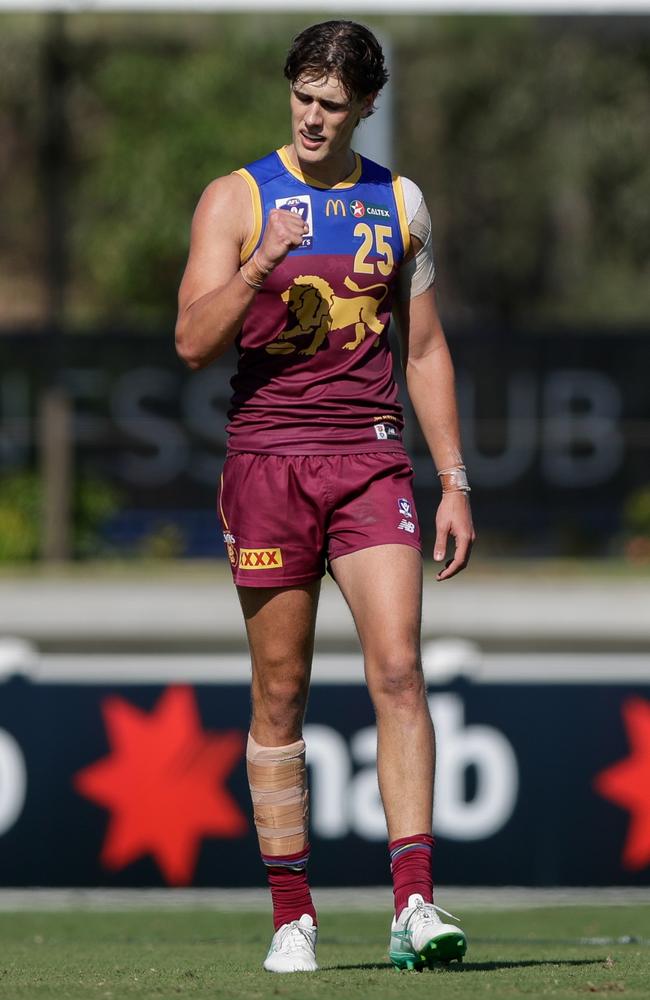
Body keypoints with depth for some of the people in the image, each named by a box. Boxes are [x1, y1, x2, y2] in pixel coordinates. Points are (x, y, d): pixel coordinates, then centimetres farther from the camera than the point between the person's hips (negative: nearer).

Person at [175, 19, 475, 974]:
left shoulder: (399, 203, 12)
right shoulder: (237, 198, 3)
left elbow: (425, 349, 17)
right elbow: (194, 342, -6)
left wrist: (456, 483, 11)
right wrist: (258, 268, -23)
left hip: (371, 456, 1)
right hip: (267, 456, -1)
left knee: (398, 669, -13)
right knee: (280, 697, 2)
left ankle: (415, 906, -17)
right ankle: (292, 919, 8)